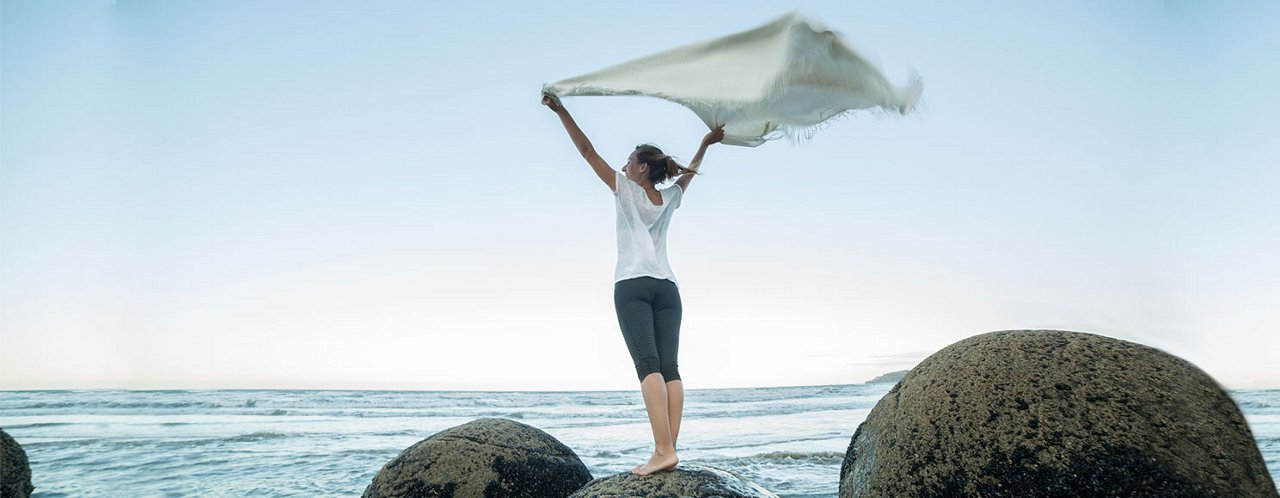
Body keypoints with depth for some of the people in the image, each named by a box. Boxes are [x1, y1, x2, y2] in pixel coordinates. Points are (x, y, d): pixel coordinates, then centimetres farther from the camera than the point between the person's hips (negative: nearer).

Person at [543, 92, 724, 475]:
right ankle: (668, 450, -9)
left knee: (648, 365, -16)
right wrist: (705, 143, 52)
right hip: (667, 287, 5)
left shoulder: (625, 189, 7)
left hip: (632, 285, -5)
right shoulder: (670, 198, 19)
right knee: (669, 367, -3)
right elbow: (690, 170, 39)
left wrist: (560, 111, 12)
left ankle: (664, 450, -25)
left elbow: (587, 151, 8)